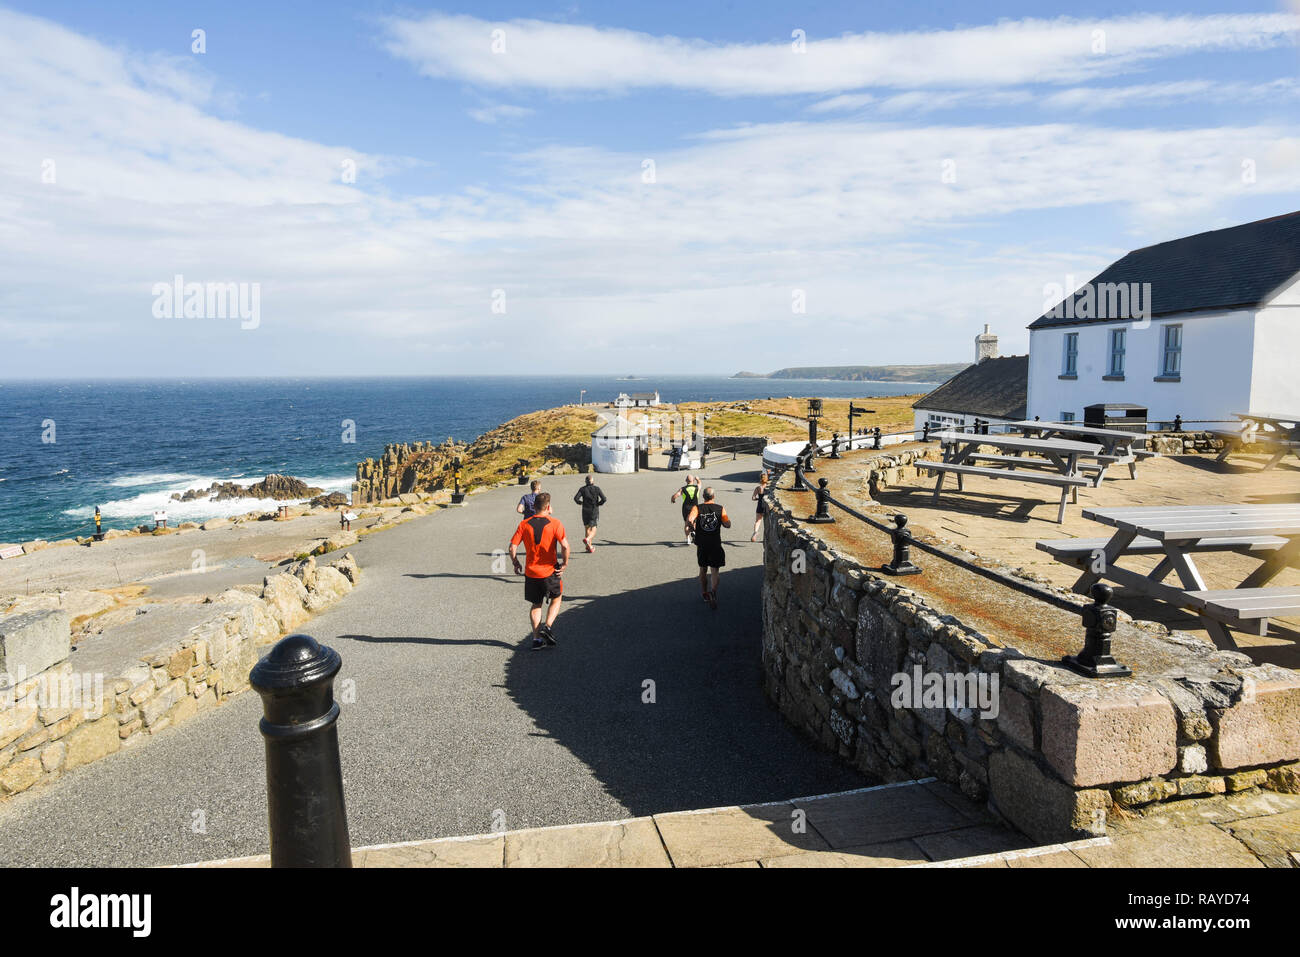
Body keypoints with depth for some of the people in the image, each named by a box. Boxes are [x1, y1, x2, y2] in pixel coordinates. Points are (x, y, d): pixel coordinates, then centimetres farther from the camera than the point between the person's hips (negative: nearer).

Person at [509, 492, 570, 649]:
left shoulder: (524, 524, 0)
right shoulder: (554, 523, -8)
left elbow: (512, 547, -5)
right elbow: (565, 545, -19)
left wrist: (516, 564, 10)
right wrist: (564, 563, -6)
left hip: (530, 572, 3)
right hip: (550, 572, -3)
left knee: (536, 604, 17)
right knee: (556, 599, 20)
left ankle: (536, 638, 11)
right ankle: (547, 626, 1)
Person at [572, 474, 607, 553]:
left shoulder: (582, 489, -3)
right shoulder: (597, 489, -4)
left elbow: (576, 498, -14)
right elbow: (604, 499, -11)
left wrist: (580, 502, 6)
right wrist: (598, 503, 6)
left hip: (585, 511, 2)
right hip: (594, 511, -2)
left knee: (587, 528, 16)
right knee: (593, 530, -1)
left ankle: (590, 546, 18)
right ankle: (587, 539, -30)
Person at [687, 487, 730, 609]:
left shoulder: (697, 508, -5)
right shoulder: (720, 509, -3)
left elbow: (690, 520, -22)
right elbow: (728, 525, -8)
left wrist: (693, 527, -2)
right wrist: (720, 521, 10)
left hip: (701, 544, 1)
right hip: (715, 544, -1)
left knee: (703, 569, 18)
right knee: (714, 571, 2)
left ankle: (704, 593, 28)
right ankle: (714, 591, -21)